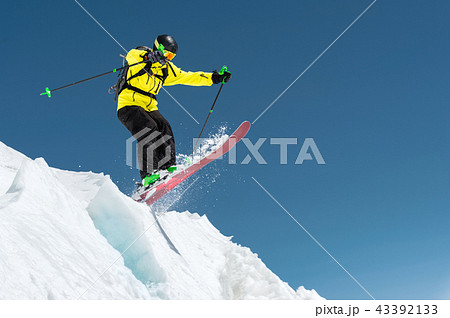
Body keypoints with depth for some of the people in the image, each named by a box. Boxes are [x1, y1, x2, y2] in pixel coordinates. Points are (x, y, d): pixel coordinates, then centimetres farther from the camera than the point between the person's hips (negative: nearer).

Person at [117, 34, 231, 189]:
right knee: (149, 129, -28)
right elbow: (132, 55, -25)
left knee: (164, 128, -21)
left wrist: (214, 78, 13)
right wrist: (149, 56, -48)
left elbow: (188, 77, 20)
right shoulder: (142, 55, -1)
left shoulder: (167, 69, 19)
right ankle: (148, 175, -34)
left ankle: (168, 167, -26)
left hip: (149, 107, 7)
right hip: (129, 104, -7)